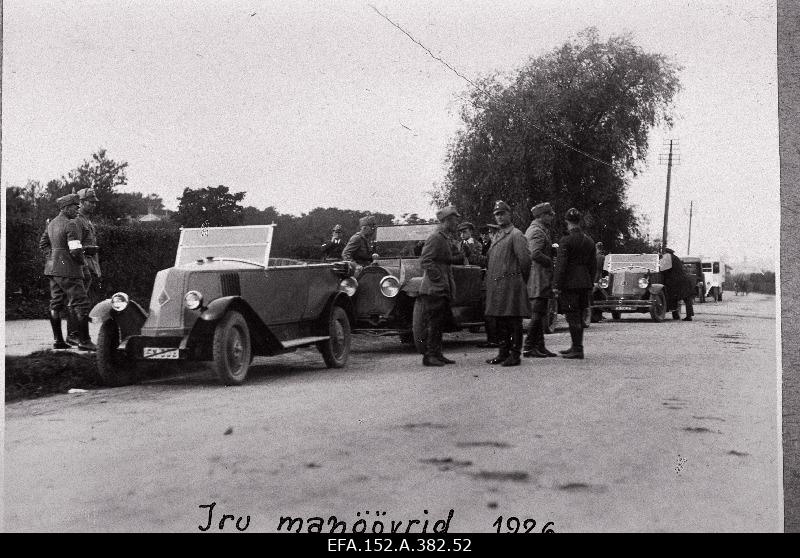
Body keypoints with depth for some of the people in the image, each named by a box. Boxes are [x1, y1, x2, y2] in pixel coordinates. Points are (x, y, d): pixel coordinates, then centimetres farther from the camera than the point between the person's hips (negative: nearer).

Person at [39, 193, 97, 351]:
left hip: (53, 267, 9)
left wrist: (53, 256, 17)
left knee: (56, 304, 11)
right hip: (68, 269, -9)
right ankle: (84, 341, -7)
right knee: (80, 304, -5)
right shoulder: (70, 225, -16)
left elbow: (43, 243, 22)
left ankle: (57, 340, 16)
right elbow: (76, 251, -22)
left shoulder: (52, 224, 12)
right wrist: (81, 261, -4)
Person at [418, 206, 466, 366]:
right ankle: (429, 356, -3)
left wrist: (460, 256, 6)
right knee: (432, 324, -7)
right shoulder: (435, 238, -13)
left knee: (439, 323, 13)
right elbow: (425, 261, -19)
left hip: (443, 290, 10)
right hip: (434, 290, -10)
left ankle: (437, 355, 18)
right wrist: (438, 279, -21)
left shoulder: (446, 239, 18)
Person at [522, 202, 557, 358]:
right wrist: (551, 262, -13)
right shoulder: (538, 231, -13)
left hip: (536, 280, 11)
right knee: (537, 314, -8)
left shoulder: (532, 230, 20)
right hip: (539, 279, -11)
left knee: (540, 315, 12)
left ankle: (540, 347, 15)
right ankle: (528, 347, -5)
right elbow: (535, 254, -24)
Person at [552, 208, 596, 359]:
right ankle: (576, 346, 24)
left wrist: (556, 286, -13)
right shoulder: (589, 240, 10)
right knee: (578, 317, 15)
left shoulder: (566, 240, -12)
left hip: (569, 284, -7)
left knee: (573, 317, -3)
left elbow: (560, 266, -15)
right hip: (584, 283, 7)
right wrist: (590, 284, 21)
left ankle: (578, 350, -2)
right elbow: (593, 265, 15)